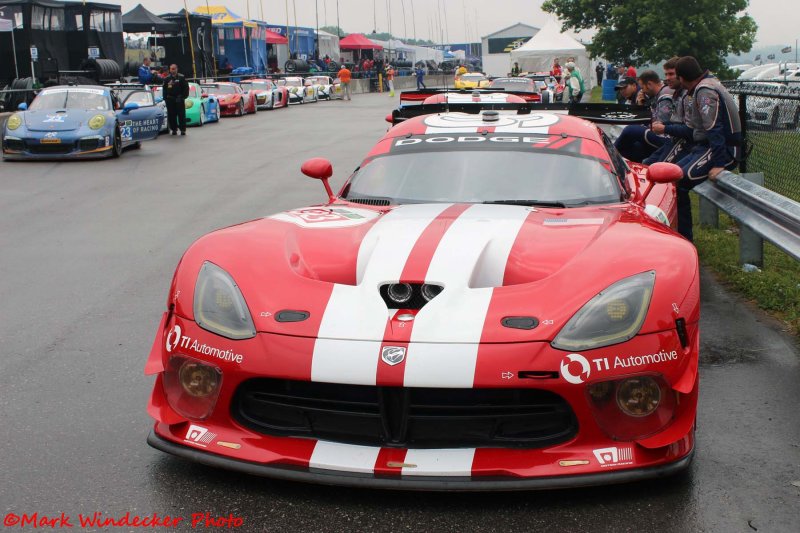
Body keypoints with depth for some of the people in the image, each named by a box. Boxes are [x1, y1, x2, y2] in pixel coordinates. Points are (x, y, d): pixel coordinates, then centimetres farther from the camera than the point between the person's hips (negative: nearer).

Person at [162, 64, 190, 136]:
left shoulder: (181, 78, 1)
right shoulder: (167, 79, 10)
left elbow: (186, 88, 1)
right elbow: (164, 89, 13)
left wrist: (183, 97, -7)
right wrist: (165, 98, 4)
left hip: (179, 100, -3)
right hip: (170, 100, 3)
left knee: (181, 115, -2)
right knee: (171, 116, 3)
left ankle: (183, 130, 3)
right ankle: (174, 129, 11)